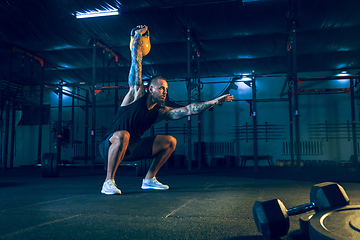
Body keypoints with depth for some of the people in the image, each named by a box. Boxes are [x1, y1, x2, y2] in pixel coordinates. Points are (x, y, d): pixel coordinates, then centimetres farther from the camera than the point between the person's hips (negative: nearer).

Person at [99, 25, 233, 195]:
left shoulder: (161, 112, 2)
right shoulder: (136, 94, -9)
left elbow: (188, 110, -2)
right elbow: (136, 62, -8)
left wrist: (214, 101, -6)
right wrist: (138, 34, -2)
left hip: (132, 148, 6)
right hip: (110, 146, -5)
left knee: (170, 141, -1)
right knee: (122, 135, -42)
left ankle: (149, 179, 7)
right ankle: (108, 182, -28)